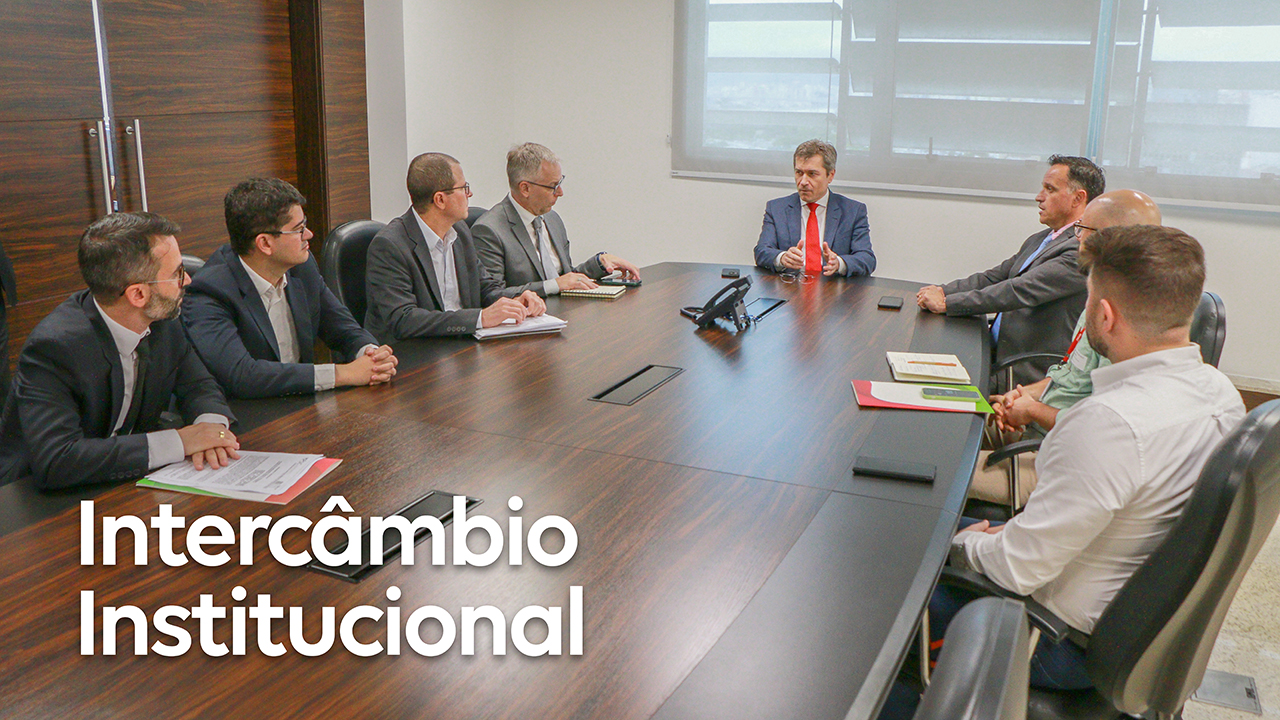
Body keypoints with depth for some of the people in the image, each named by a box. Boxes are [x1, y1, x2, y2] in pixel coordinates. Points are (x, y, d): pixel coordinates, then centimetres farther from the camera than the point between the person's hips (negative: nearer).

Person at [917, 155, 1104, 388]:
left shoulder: (1086, 250, -15)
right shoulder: (1038, 240, 18)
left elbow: (1023, 291, -23)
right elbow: (992, 278, 18)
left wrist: (946, 303, -22)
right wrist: (942, 291, -1)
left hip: (1028, 375, -9)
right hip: (995, 352, 9)